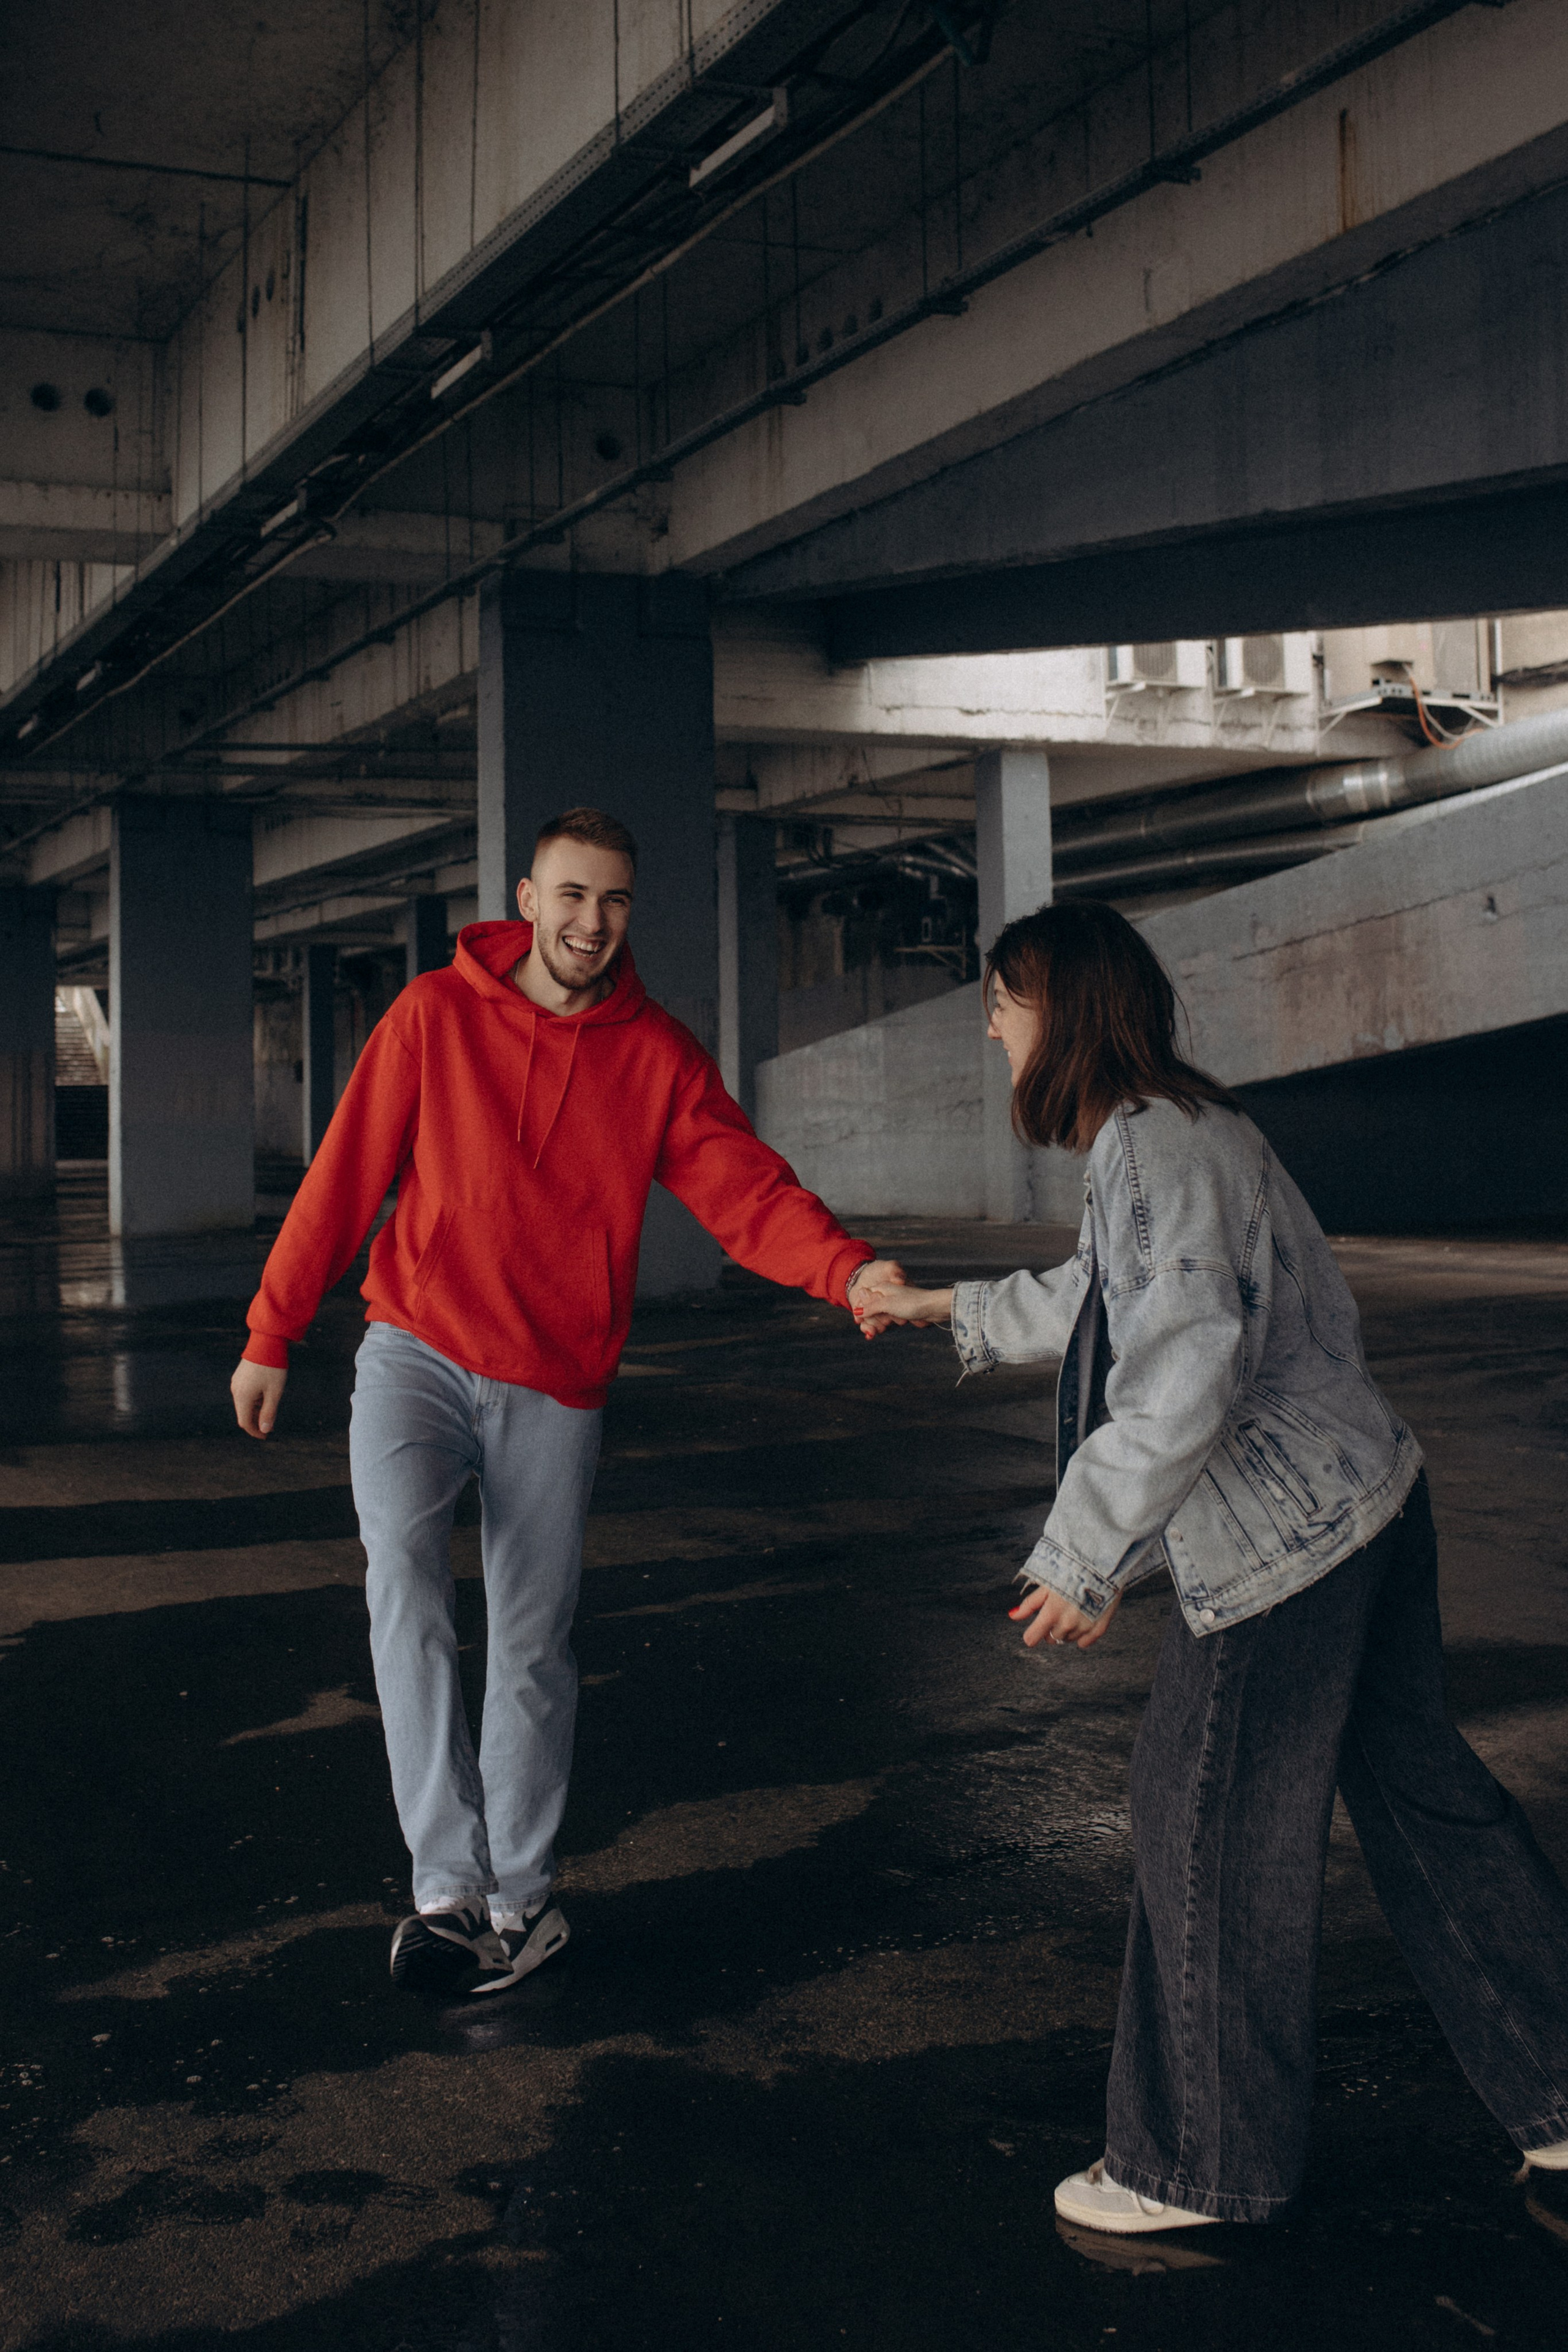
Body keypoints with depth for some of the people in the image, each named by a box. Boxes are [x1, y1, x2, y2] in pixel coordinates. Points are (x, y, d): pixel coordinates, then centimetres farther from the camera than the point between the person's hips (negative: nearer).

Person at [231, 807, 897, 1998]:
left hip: (556, 1387, 1)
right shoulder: (435, 1015, -2)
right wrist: (272, 1334, 4)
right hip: (417, 1352, -1)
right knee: (404, 1571, -25)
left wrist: (848, 1268, -30)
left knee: (534, 1646, 7)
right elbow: (347, 1175, 2)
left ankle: (517, 1894, 23)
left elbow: (747, 1190, -11)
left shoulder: (660, 1054, 0)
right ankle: (448, 1883, -20)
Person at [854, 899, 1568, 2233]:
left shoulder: (1155, 1146, -19)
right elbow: (1099, 1304, 29)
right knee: (1417, 1787, 19)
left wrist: (1088, 1561, -22)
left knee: (1215, 1835, 3)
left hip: (1285, 1537, -10)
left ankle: (1200, 2166, 19)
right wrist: (944, 1308, 37)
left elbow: (1183, 1376, -28)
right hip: (1367, 1501, 10)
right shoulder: (1176, 1126, 14)